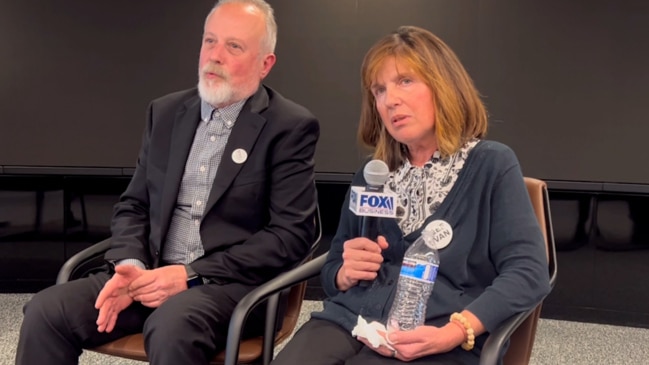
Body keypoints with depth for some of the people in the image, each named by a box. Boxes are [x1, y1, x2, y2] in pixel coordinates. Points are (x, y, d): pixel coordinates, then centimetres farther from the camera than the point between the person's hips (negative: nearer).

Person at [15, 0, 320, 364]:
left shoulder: (290, 127, -4)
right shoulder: (167, 112, 12)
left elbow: (292, 234, -10)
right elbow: (134, 205, 14)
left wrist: (193, 274, -16)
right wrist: (131, 266, -8)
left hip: (233, 284, -5)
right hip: (154, 274, 5)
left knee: (172, 326, -37)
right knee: (46, 311, -18)